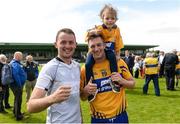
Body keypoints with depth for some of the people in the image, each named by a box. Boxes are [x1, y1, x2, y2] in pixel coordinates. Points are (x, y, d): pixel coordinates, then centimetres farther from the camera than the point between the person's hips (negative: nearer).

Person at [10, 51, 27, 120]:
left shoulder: (16, 63, 12)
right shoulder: (15, 64, -21)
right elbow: (16, 75, -30)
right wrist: (20, 85, -25)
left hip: (16, 84, 11)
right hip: (17, 85, -11)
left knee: (17, 98, 23)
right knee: (18, 99, 0)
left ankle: (16, 112, 39)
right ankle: (18, 115, 12)